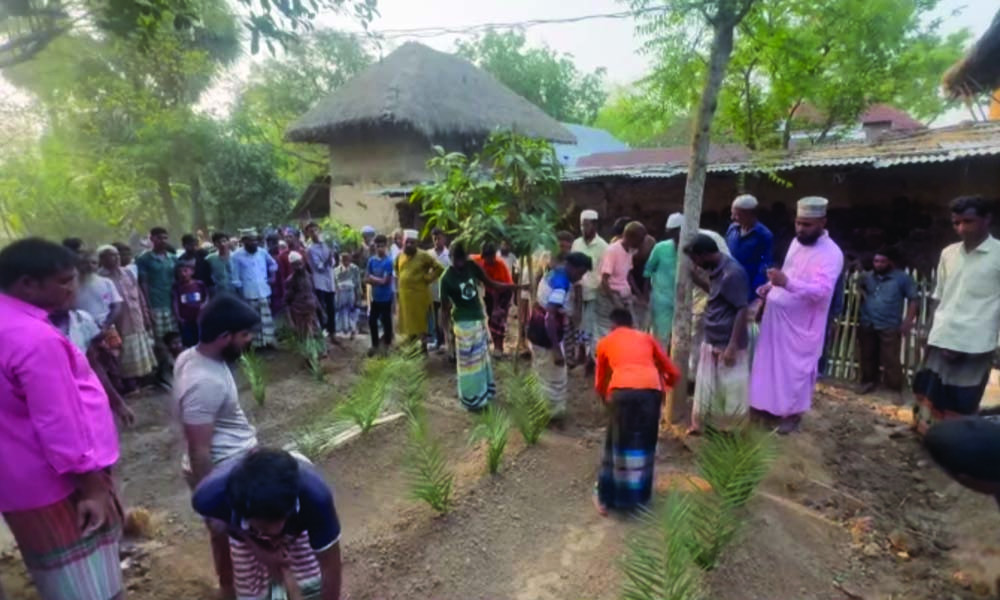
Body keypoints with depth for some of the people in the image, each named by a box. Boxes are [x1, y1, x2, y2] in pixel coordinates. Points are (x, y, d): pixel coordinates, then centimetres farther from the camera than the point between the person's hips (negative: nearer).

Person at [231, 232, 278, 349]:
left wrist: (270, 277, 8)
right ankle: (256, 343, 14)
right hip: (248, 293, -3)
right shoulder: (237, 256, -8)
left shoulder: (262, 252, 2)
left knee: (267, 318, 9)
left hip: (264, 291, 3)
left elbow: (273, 264, 18)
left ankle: (268, 340, 18)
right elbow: (235, 277, -7)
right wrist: (240, 290, -9)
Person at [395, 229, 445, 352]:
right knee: (408, 321, 14)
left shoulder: (423, 255, -11)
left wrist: (428, 278, -10)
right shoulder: (400, 256, 8)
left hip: (420, 294, -6)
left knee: (421, 321, 1)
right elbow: (397, 269, 28)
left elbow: (439, 268, -11)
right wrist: (402, 281, 16)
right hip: (405, 294, 6)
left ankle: (423, 346, 10)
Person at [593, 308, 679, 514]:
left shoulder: (605, 342, 26)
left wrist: (606, 398, 55)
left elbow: (599, 383, 34)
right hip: (651, 389, 2)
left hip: (622, 390, -1)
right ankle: (639, 496, 32)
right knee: (644, 445, 20)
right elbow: (673, 373, 31)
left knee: (617, 445, 15)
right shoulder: (647, 338, 29)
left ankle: (606, 498, 25)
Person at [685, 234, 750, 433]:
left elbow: (743, 309, -22)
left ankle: (730, 429, 24)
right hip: (711, 341, 9)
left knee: (730, 389, 8)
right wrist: (696, 280, 13)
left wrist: (732, 346, -23)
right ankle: (699, 422, 30)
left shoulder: (733, 273, -21)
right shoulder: (717, 270, 7)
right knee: (705, 385, 17)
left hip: (727, 344, -9)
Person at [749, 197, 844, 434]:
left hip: (801, 324, -8)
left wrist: (787, 283, -44)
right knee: (771, 361, 17)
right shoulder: (797, 242, 7)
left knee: (795, 368, 5)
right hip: (776, 315, 8)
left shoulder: (831, 253, -18)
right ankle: (771, 404, 34)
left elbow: (822, 290, -31)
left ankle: (793, 412, 22)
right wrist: (770, 286, 3)